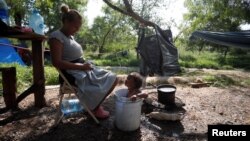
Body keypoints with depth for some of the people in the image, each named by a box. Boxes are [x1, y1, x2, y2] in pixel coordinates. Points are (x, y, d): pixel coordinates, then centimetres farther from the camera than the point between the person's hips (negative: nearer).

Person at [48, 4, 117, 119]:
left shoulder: (70, 36, 17)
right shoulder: (56, 36, -12)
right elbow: (57, 62, -22)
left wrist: (85, 64, 3)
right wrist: (81, 67, -23)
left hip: (82, 69, 9)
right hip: (72, 73, -9)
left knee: (112, 79, 0)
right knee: (103, 84, -20)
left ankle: (95, 104, 12)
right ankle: (94, 108, 9)